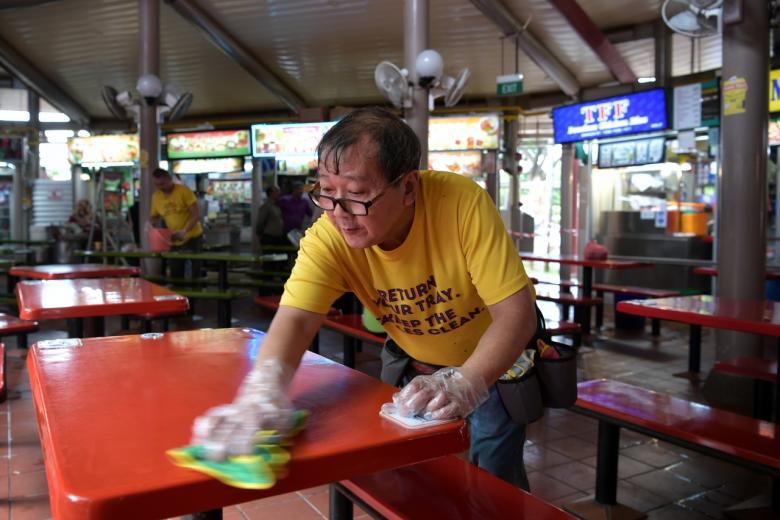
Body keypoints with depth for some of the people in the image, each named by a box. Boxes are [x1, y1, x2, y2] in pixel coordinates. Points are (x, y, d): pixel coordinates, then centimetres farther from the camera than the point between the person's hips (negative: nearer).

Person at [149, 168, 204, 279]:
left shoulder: (184, 191, -14)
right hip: (174, 241, 5)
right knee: (175, 275, 8)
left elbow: (196, 215, -17)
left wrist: (184, 231, -30)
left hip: (193, 237, -4)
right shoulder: (156, 196, 1)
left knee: (195, 273, 3)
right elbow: (153, 216, 14)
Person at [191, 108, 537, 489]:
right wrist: (262, 393, -56)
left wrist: (464, 382, -48)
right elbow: (295, 318, -37)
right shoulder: (328, 239, -26)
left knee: (494, 477, -2)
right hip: (412, 362, 3)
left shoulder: (462, 202, -33)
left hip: (495, 360, -2)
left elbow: (517, 311, -33)